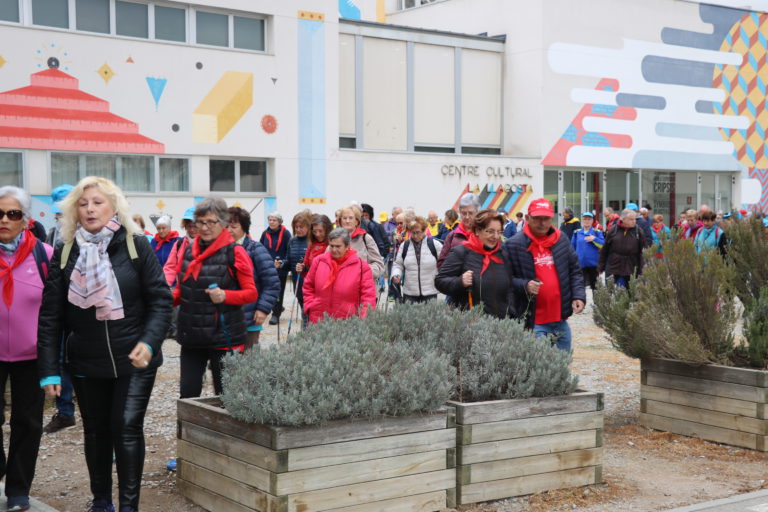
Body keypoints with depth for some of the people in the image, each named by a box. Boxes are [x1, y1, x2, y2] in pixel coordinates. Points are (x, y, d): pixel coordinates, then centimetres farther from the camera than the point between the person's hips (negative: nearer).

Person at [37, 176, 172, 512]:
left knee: (127, 428, -6)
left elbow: (160, 301, -5)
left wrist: (148, 342, -20)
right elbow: (50, 316, 0)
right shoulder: (65, 252, 0)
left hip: (134, 360, -2)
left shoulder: (136, 246, -5)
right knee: (96, 431, 13)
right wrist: (50, 369, -5)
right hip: (86, 362, 3)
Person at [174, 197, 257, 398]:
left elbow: (252, 293, -5)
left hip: (223, 336, -5)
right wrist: (170, 299, -1)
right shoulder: (188, 250, 10)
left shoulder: (235, 253, -6)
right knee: (187, 392, 5)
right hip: (191, 335, 5)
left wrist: (225, 296, -21)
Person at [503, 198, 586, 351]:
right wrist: (524, 286, -20)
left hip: (561, 317, 5)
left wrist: (578, 296, 4)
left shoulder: (561, 239, 10)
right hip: (533, 321, -5)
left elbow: (575, 271, 17)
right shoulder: (512, 246, -5)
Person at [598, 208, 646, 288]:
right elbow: (604, 250, 6)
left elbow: (642, 253, 1)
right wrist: (601, 267, 6)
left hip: (630, 270, 0)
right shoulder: (613, 230, 0)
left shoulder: (639, 232, -1)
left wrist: (640, 270, -3)